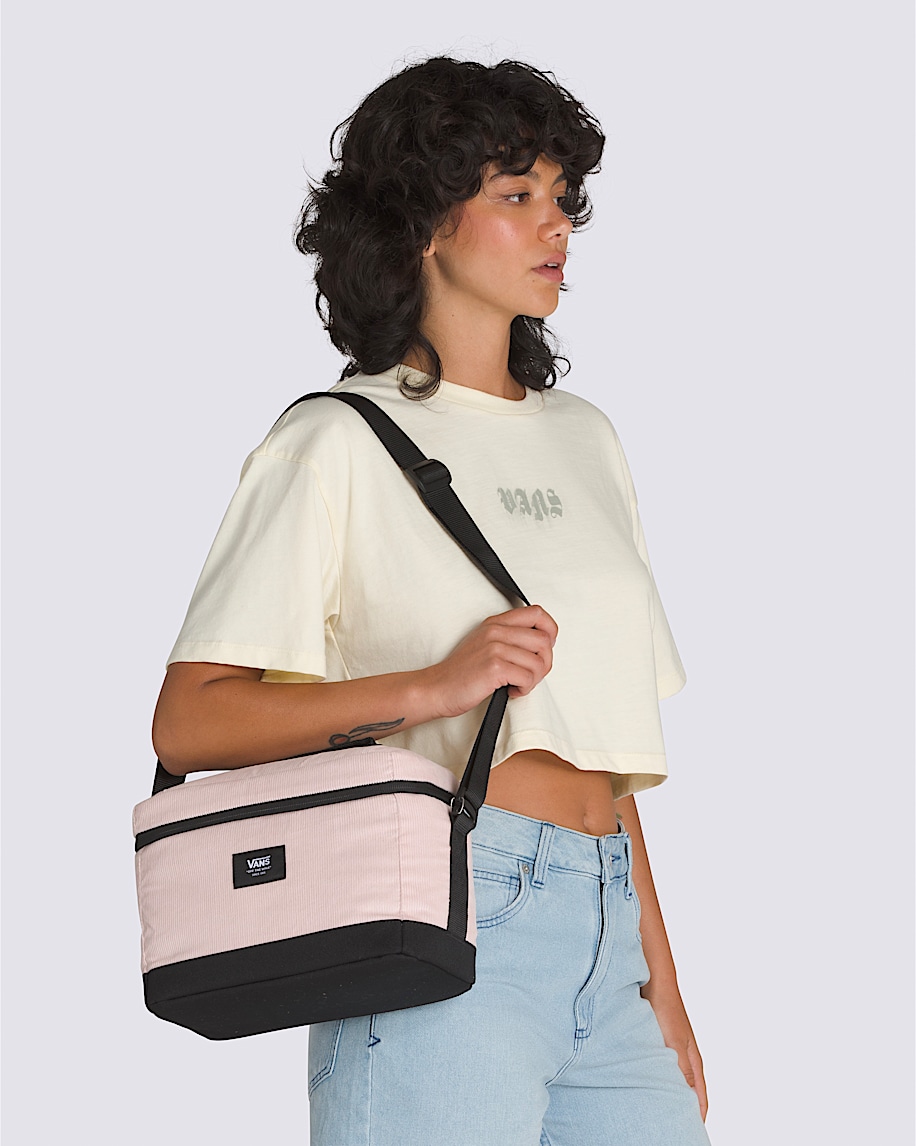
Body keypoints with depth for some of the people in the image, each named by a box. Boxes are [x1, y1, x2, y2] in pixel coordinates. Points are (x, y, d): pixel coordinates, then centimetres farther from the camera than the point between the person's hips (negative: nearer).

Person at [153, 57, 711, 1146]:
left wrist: (660, 976, 16)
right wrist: (430, 686, -17)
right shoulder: (338, 442, 1)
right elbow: (187, 723, -7)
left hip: (604, 936, 6)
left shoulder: (585, 439, 20)